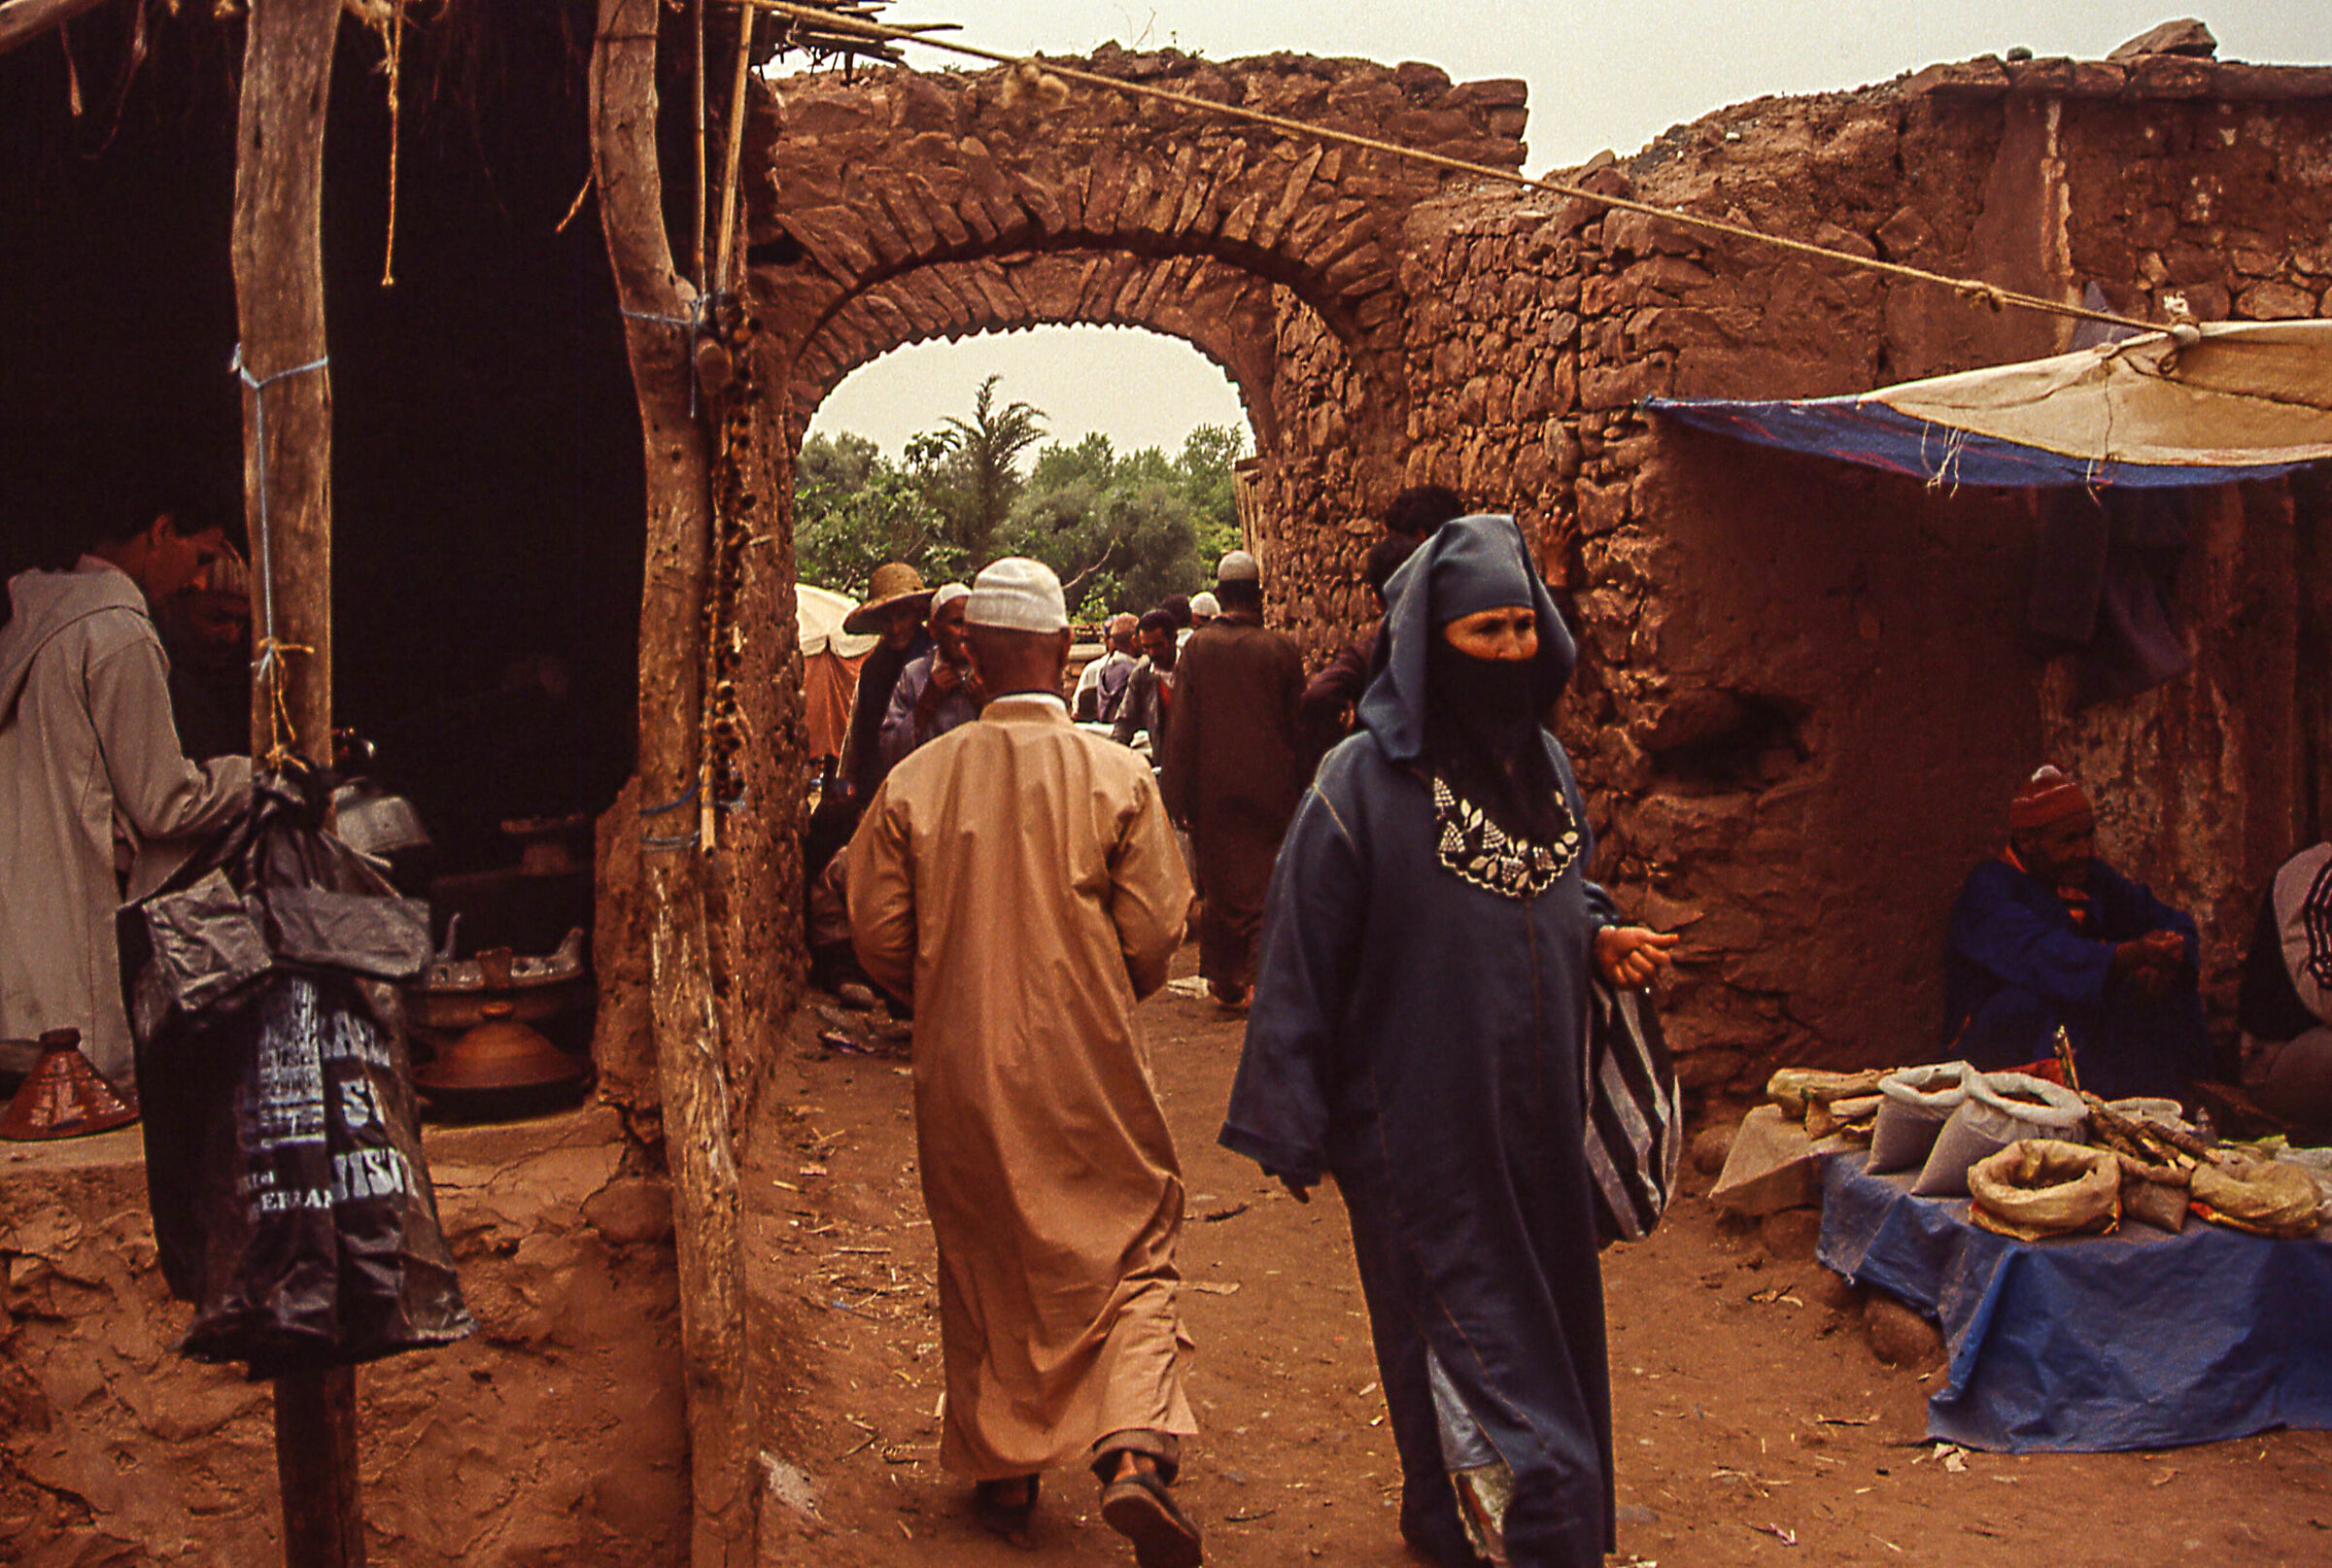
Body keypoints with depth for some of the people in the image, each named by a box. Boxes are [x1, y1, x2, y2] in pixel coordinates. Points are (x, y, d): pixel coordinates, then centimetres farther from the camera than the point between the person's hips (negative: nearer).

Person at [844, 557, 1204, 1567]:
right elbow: (1155, 940, -8)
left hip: (962, 1071, 2)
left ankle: (1001, 1469, 29)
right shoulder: (1117, 776, -10)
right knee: (1134, 1251, 10)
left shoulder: (914, 782, -7)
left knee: (983, 1261, 17)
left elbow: (879, 938, -3)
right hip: (1090, 1068, -2)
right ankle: (1135, 1450, -9)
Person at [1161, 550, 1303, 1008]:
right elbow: (1299, 725, 1)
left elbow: (1182, 728, -3)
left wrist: (1181, 798, 2)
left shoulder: (1197, 649, -5)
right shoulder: (1280, 650, -5)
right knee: (1267, 886, 6)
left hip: (1214, 791, 1)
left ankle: (1225, 981, 16)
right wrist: (1300, 788, 11)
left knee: (1220, 886, 11)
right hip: (1270, 789, -1)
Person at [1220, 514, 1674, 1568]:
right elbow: (1302, 965, -12)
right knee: (1469, 1338, 1)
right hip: (1423, 1133, -7)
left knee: (1546, 1324, 16)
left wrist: (1602, 938, -2)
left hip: (1536, 1124, 7)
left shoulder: (1545, 763, 5)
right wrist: (1291, 1129, -11)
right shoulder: (1363, 782, -15)